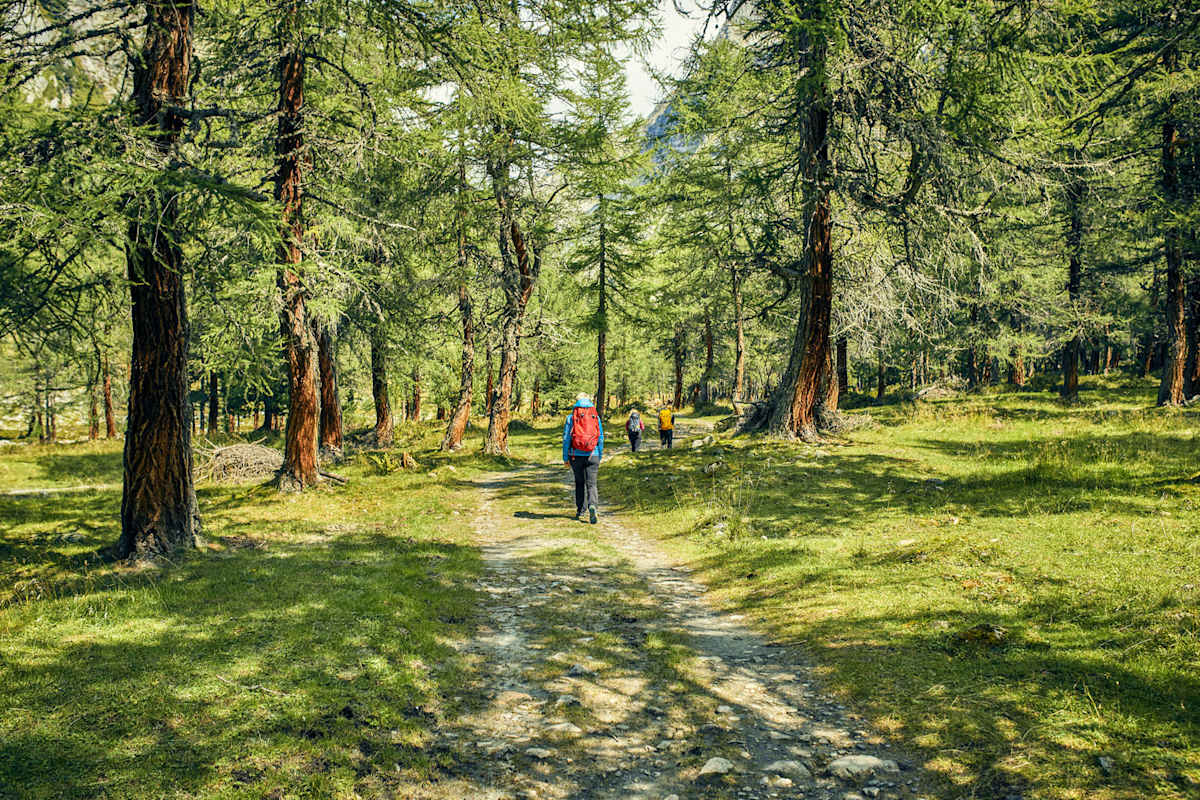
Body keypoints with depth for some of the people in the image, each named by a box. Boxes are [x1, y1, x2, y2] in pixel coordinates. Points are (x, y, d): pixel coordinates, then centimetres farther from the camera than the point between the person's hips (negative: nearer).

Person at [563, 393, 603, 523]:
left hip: (576, 455, 0)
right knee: (591, 484, -1)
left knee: (579, 483, 16)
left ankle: (580, 510, 19)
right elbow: (601, 438, 6)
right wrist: (600, 456, 14)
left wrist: (565, 457, 4)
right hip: (592, 455, 0)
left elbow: (566, 438, -1)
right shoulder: (596, 417, 4)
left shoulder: (571, 418, -1)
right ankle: (592, 505, -25)